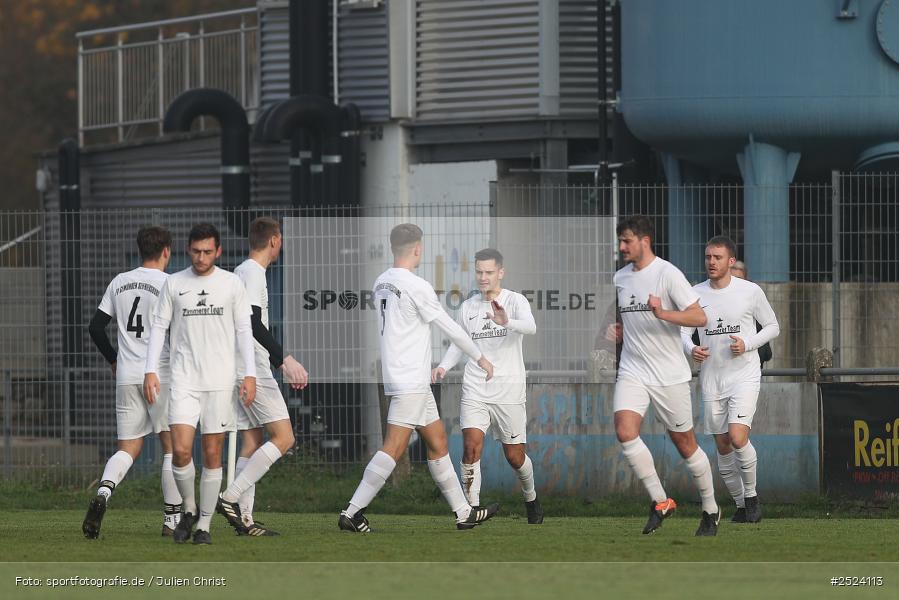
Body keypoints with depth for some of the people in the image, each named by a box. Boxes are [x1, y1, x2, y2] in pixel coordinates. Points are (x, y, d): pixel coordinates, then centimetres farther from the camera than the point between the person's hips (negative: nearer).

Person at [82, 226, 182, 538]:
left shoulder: (119, 282, 10)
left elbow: (95, 327, 12)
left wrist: (114, 360, 25)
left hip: (126, 377, 4)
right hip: (162, 376, -4)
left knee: (128, 448, 6)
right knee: (172, 445, 6)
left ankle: (104, 492, -21)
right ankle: (172, 518, 6)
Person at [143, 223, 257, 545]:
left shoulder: (232, 283, 5)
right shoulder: (174, 283, 6)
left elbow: (243, 330, 7)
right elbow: (159, 326, 9)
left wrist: (250, 374, -1)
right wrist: (151, 370, 0)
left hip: (220, 380, 0)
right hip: (184, 379, 0)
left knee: (212, 455, 1)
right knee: (181, 450, -12)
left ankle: (204, 525, 9)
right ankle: (188, 509, 11)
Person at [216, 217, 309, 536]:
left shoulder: (242, 272, 20)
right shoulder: (252, 273, -11)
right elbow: (253, 323, -21)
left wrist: (282, 365, 29)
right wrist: (285, 359, -24)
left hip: (240, 372, 10)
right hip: (254, 371, -10)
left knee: (252, 442, 8)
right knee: (283, 437, -10)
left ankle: (244, 519, 3)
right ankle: (231, 498, -16)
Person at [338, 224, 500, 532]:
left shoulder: (381, 283, 10)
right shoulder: (417, 287, -15)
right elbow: (450, 328, -8)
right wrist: (480, 358, 5)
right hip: (410, 382, -9)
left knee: (438, 443, 14)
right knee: (394, 448, -11)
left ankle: (464, 512, 18)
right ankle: (352, 513, -15)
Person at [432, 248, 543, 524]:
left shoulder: (515, 301, -4)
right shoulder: (468, 307, 8)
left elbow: (530, 327, -25)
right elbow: (458, 343, 19)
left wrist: (507, 322, -46)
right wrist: (444, 366, -1)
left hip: (509, 392, -2)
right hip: (475, 390, 2)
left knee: (515, 456, 6)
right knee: (471, 447, -16)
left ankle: (531, 499, 34)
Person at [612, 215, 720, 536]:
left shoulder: (667, 274, -10)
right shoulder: (620, 278, 10)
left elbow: (699, 317, -17)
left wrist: (663, 314, -31)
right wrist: (615, 331, 8)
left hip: (670, 375, -5)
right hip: (632, 373, 5)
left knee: (685, 443, 4)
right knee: (625, 432, -18)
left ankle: (711, 510, 22)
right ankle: (660, 502, -8)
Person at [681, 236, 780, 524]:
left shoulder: (750, 291, -4)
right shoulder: (696, 293, 3)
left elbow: (772, 326, 5)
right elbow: (683, 330, 9)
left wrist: (747, 344, -12)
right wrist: (691, 349, -13)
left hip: (744, 375, -4)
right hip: (711, 379, 4)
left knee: (738, 438, -19)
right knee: (723, 446, 5)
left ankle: (751, 495, 1)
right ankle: (740, 504, 20)